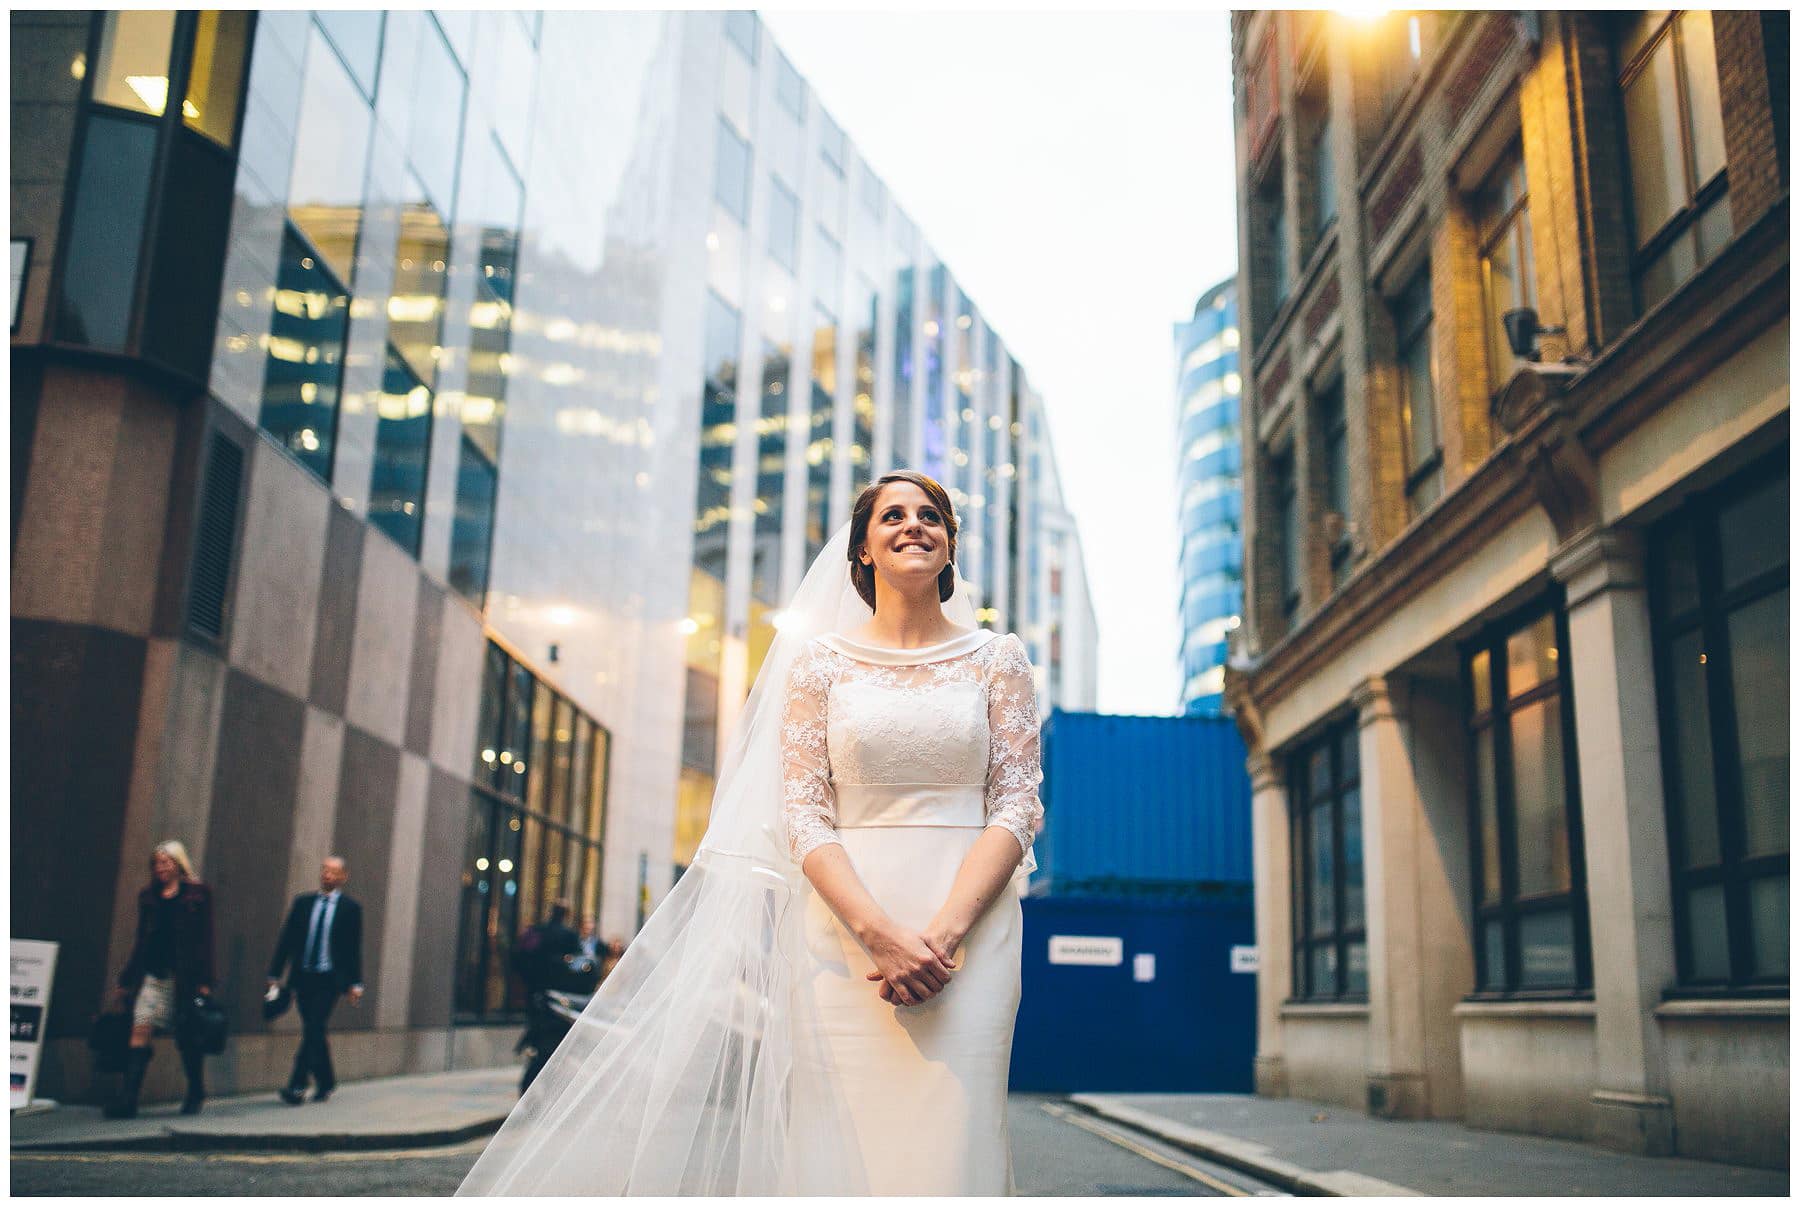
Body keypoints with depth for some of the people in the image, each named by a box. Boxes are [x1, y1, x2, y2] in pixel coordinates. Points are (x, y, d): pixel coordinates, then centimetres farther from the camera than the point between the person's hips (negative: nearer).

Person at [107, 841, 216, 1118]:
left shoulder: (197, 895, 1)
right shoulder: (148, 895, 14)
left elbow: (204, 939, -3)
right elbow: (141, 940, 18)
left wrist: (204, 981, -10)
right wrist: (125, 981, 15)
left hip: (183, 976, -4)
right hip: (152, 973, 4)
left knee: (188, 1038, 5)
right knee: (140, 1030, -11)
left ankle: (195, 1095, 20)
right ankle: (128, 1097, -16)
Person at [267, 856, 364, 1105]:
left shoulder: (350, 907, 0)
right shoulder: (302, 902, 9)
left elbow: (354, 948, 0)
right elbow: (286, 939, 8)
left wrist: (355, 984, -3)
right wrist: (274, 974, 3)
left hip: (330, 980, -4)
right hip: (303, 977, 4)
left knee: (313, 1030, -14)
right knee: (313, 1033, 11)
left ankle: (296, 1087, -14)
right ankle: (325, 1082, 26)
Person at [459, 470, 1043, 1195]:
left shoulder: (996, 659, 9)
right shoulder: (821, 660, 8)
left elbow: (1017, 806, 2)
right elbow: (803, 816, 1)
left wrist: (945, 934, -12)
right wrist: (882, 934, -13)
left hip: (968, 927, 0)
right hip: (846, 930, 0)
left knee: (943, 1145, -5)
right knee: (844, 1146, -1)